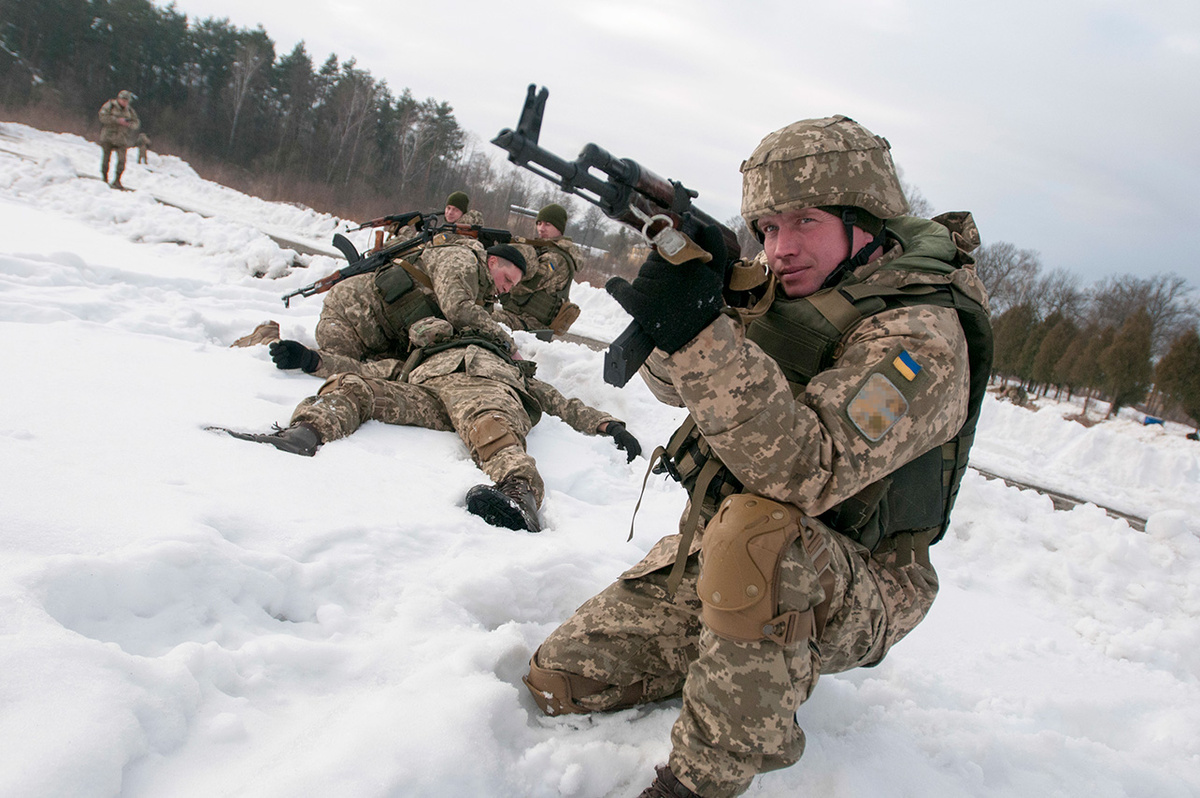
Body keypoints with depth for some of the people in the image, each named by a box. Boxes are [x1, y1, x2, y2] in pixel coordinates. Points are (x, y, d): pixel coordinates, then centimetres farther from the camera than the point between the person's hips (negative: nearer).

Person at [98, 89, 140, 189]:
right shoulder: (110, 105, 1)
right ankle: (104, 179, 14)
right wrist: (117, 120, -17)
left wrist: (129, 124, -10)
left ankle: (117, 181, 0)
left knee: (122, 160, -9)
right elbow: (103, 116, -11)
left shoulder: (130, 110, 13)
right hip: (108, 137, -2)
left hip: (122, 140, 2)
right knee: (106, 158, 2)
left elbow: (136, 123, 12)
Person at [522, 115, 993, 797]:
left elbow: (803, 472, -34)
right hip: (718, 562, 7)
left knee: (756, 529, -41)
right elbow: (672, 382, 0)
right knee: (556, 679, 3)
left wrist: (703, 333, -41)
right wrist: (686, 282, -21)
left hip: (854, 594, -7)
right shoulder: (789, 285, 1)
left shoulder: (921, 336, -22)